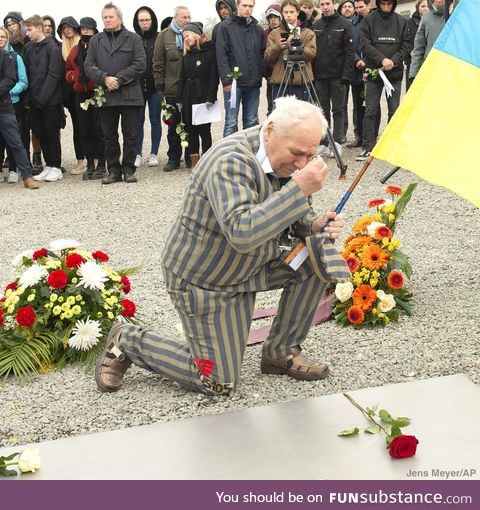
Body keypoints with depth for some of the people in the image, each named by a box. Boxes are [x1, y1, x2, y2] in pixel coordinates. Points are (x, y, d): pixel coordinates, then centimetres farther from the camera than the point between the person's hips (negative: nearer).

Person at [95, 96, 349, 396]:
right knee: (219, 384, -2)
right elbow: (242, 233, -43)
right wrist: (300, 188, -42)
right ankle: (127, 342, 15)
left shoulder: (285, 160, -3)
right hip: (203, 278, -8)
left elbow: (290, 219, 10)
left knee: (318, 256, -10)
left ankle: (281, 352, 6)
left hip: (248, 266, 8)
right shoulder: (231, 161, -30)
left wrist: (314, 225, -13)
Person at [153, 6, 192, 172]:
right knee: (173, 125, 6)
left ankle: (191, 157, 16)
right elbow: (158, 62, 3)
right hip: (172, 89, -1)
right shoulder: (164, 35, 4)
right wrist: (160, 84, -2)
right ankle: (173, 158, 14)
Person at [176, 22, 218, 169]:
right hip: (189, 96, 6)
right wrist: (180, 99, 9)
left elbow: (214, 76, -12)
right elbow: (182, 78, 15)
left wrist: (211, 97, -18)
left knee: (204, 129, -5)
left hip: (203, 95, -6)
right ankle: (195, 160, 9)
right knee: (190, 129, 5)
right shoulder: (187, 55, 14)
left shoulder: (210, 51, -5)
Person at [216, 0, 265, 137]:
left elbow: (262, 55, 15)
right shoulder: (226, 26, 0)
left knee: (252, 121, 8)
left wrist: (261, 75, 2)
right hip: (234, 82, -4)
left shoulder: (258, 29, 14)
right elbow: (221, 55, -6)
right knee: (231, 122, -3)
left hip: (253, 84, 4)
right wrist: (227, 79, -13)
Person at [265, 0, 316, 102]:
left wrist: (297, 45, -19)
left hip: (301, 81, -1)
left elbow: (311, 53, -4)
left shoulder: (308, 33, 11)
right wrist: (278, 47, -16)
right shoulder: (274, 33, 13)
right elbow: (268, 58, 3)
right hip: (280, 81, 1)